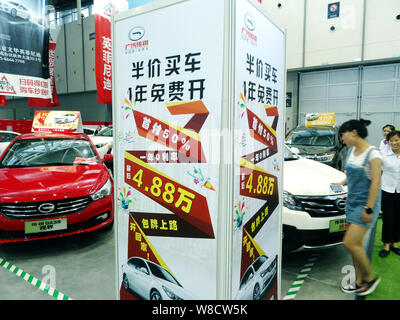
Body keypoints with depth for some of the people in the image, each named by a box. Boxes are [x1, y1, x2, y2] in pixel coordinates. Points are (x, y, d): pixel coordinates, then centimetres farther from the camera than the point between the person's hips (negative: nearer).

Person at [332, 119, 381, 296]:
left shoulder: (372, 153, -14)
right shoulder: (353, 150, 10)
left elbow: (376, 182, -18)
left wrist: (369, 208, -19)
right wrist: (342, 183, 12)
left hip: (366, 203, -8)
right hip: (352, 202, 8)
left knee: (350, 243, -10)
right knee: (356, 244, 11)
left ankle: (370, 277, 12)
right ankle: (359, 281, 24)